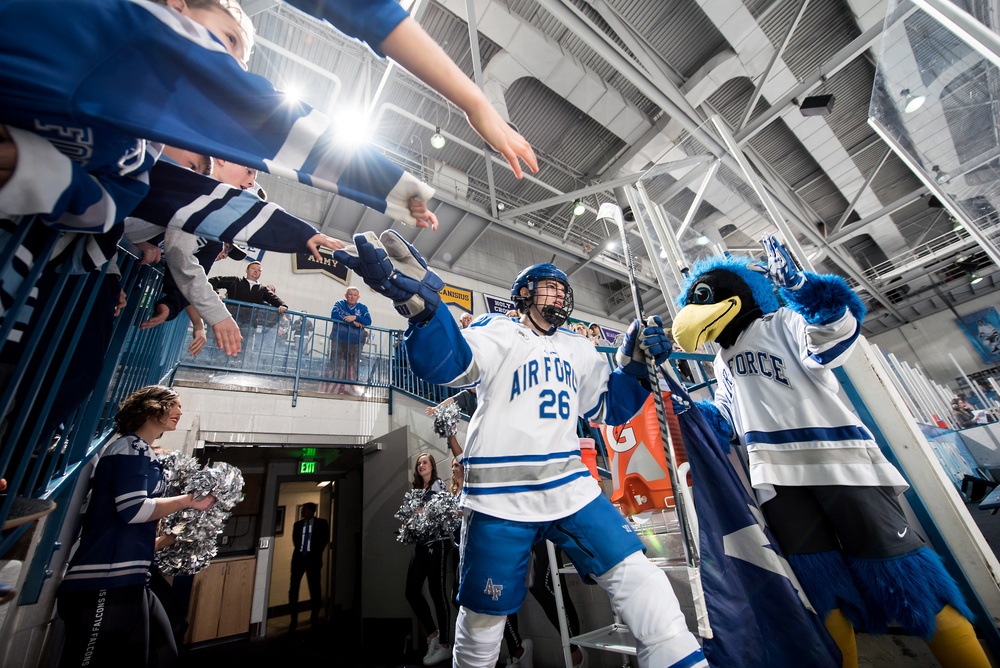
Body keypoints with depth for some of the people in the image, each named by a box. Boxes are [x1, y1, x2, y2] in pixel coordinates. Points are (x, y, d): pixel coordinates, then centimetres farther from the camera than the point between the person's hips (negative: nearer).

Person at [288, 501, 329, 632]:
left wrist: (316, 553, -5)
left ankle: (315, 616, 20)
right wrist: (300, 551, 6)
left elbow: (325, 539, -2)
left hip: (313, 558, -3)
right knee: (293, 587, -1)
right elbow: (295, 539, 16)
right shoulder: (298, 524, 10)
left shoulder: (321, 523, -2)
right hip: (299, 557, 3)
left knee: (314, 588, 4)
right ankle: (294, 619, 12)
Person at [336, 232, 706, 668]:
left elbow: (610, 407, 21)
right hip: (501, 497, -4)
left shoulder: (579, 351, 15)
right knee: (484, 615, 10)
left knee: (634, 574, 1)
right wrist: (419, 299, -42)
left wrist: (635, 363, 4)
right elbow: (447, 362, -23)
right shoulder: (499, 333, -3)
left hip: (570, 487, 5)